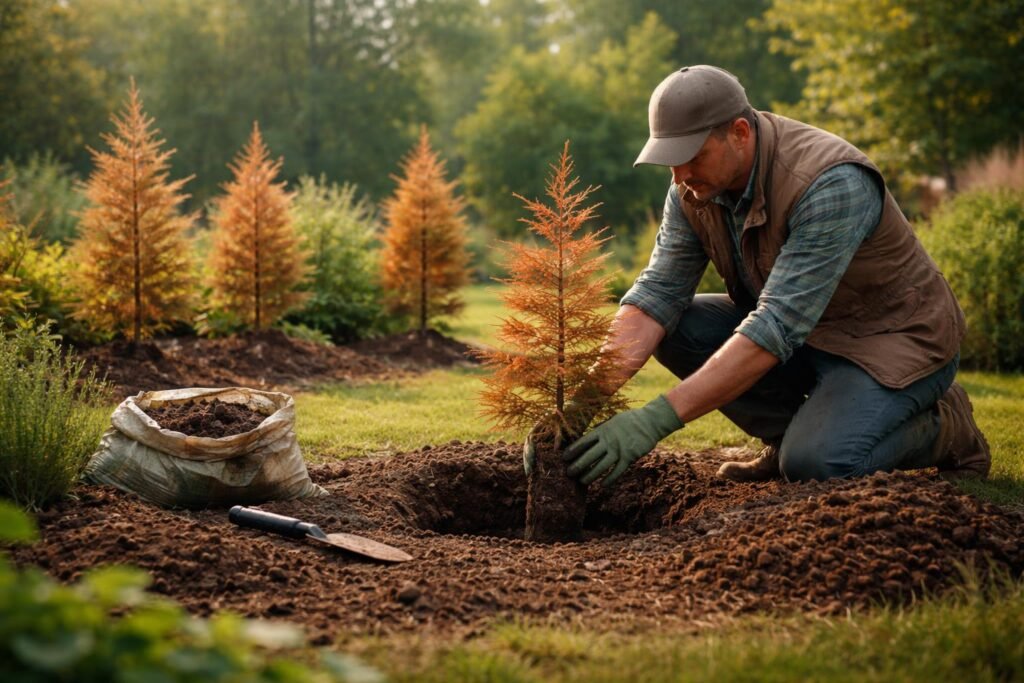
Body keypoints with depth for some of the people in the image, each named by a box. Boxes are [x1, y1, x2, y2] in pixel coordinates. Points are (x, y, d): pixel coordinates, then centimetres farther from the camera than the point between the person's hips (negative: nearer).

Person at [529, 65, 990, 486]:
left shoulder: (830, 185, -33)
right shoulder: (694, 187, -9)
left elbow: (776, 329, -39)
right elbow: (657, 294, -14)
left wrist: (656, 420, -44)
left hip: (894, 337, -7)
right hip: (805, 332, 7)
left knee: (813, 464, -31)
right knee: (673, 328, -13)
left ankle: (944, 427, -1)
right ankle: (793, 432, 2)